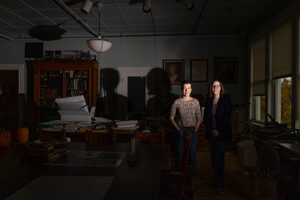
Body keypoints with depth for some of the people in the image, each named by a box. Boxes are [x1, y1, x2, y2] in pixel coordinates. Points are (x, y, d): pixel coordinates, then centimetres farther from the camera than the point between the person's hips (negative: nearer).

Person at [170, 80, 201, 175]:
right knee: (179, 155, 5)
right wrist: (178, 129, -5)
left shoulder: (195, 102, 1)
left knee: (192, 155, 6)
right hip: (180, 131, -1)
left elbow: (199, 119, 6)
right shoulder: (177, 102, -3)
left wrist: (195, 130, -3)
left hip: (192, 131, 1)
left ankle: (191, 175, 21)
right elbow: (171, 118, 2)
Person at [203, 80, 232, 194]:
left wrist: (218, 130, -12)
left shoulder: (226, 101, -3)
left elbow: (226, 118, -8)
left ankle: (219, 185, 0)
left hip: (222, 134, -4)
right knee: (214, 157, 8)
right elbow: (206, 117, 7)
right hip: (211, 133, 4)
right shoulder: (209, 101, 9)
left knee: (219, 158, -7)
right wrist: (211, 129, -5)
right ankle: (216, 180, 20)